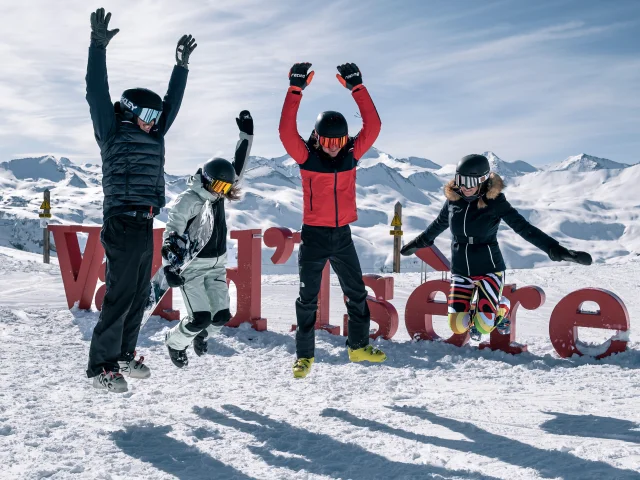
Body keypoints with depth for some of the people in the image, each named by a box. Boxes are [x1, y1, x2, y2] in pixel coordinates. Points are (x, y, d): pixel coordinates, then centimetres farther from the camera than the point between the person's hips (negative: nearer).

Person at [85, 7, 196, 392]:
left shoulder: (152, 137, 18)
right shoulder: (113, 133, 0)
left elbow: (173, 103, 26)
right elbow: (98, 94, -10)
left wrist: (182, 65, 27)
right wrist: (99, 46, -17)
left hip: (145, 226, 8)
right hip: (123, 223, -8)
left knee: (140, 294, 10)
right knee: (121, 295, -10)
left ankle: (124, 355, 20)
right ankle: (102, 364, -4)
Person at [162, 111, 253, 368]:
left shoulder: (217, 195, 3)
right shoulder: (188, 200, -17)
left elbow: (238, 167, 8)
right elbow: (171, 234, -23)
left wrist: (246, 135, 3)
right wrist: (169, 266, -34)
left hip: (217, 265, 7)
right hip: (192, 266, -7)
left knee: (222, 316, -2)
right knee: (200, 318, -14)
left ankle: (200, 333, 32)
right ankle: (175, 341, 16)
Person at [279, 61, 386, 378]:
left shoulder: (351, 154, 0)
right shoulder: (306, 157, -9)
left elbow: (373, 125, -7)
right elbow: (286, 131, -24)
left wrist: (357, 88, -13)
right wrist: (296, 90, -27)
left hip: (342, 235, 4)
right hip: (314, 236, -4)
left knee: (357, 294, 14)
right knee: (308, 299, 3)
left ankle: (358, 346, 31)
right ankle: (304, 355, 15)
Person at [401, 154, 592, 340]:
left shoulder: (495, 202, -15)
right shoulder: (453, 199, -5)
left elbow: (525, 228, -17)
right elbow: (439, 224, 15)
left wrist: (555, 249, -27)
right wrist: (420, 242, 30)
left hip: (489, 269, -3)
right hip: (460, 272, 3)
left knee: (484, 326, -11)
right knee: (458, 325, -7)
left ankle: (503, 307, 25)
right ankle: (473, 310, 31)